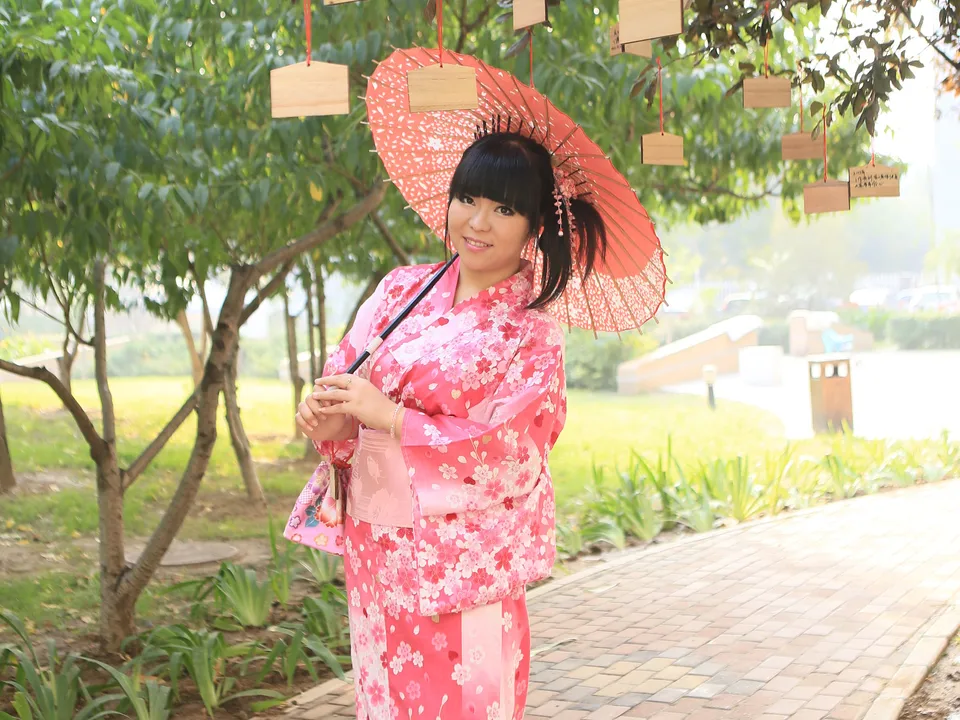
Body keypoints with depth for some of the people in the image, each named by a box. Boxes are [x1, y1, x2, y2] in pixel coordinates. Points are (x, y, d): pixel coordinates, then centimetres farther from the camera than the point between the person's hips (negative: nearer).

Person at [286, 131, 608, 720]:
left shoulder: (533, 332, -7)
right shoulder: (404, 288, 5)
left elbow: (504, 450, -14)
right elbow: (342, 376, 7)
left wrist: (388, 416, -17)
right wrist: (331, 423, -15)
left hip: (464, 558, -4)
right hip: (376, 548, 4)